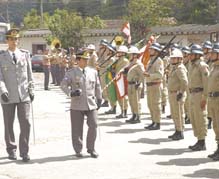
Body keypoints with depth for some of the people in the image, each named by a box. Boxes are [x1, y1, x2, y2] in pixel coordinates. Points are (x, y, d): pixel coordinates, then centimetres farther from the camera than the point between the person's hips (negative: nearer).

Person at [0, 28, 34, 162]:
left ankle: (24, 152, 3)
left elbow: (29, 74, 12)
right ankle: (12, 150, 22)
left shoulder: (25, 55, 9)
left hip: (24, 95, 1)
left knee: (26, 123, -5)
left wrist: (31, 90, 6)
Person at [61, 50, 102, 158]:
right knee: (77, 129, 4)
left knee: (93, 125, -6)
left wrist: (99, 98, 20)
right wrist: (71, 93, -25)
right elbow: (63, 85, -8)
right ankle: (78, 150, 17)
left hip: (91, 104, 2)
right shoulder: (71, 72, 1)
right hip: (77, 105, -2)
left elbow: (97, 86, 20)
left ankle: (91, 149, 10)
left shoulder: (93, 72, 11)